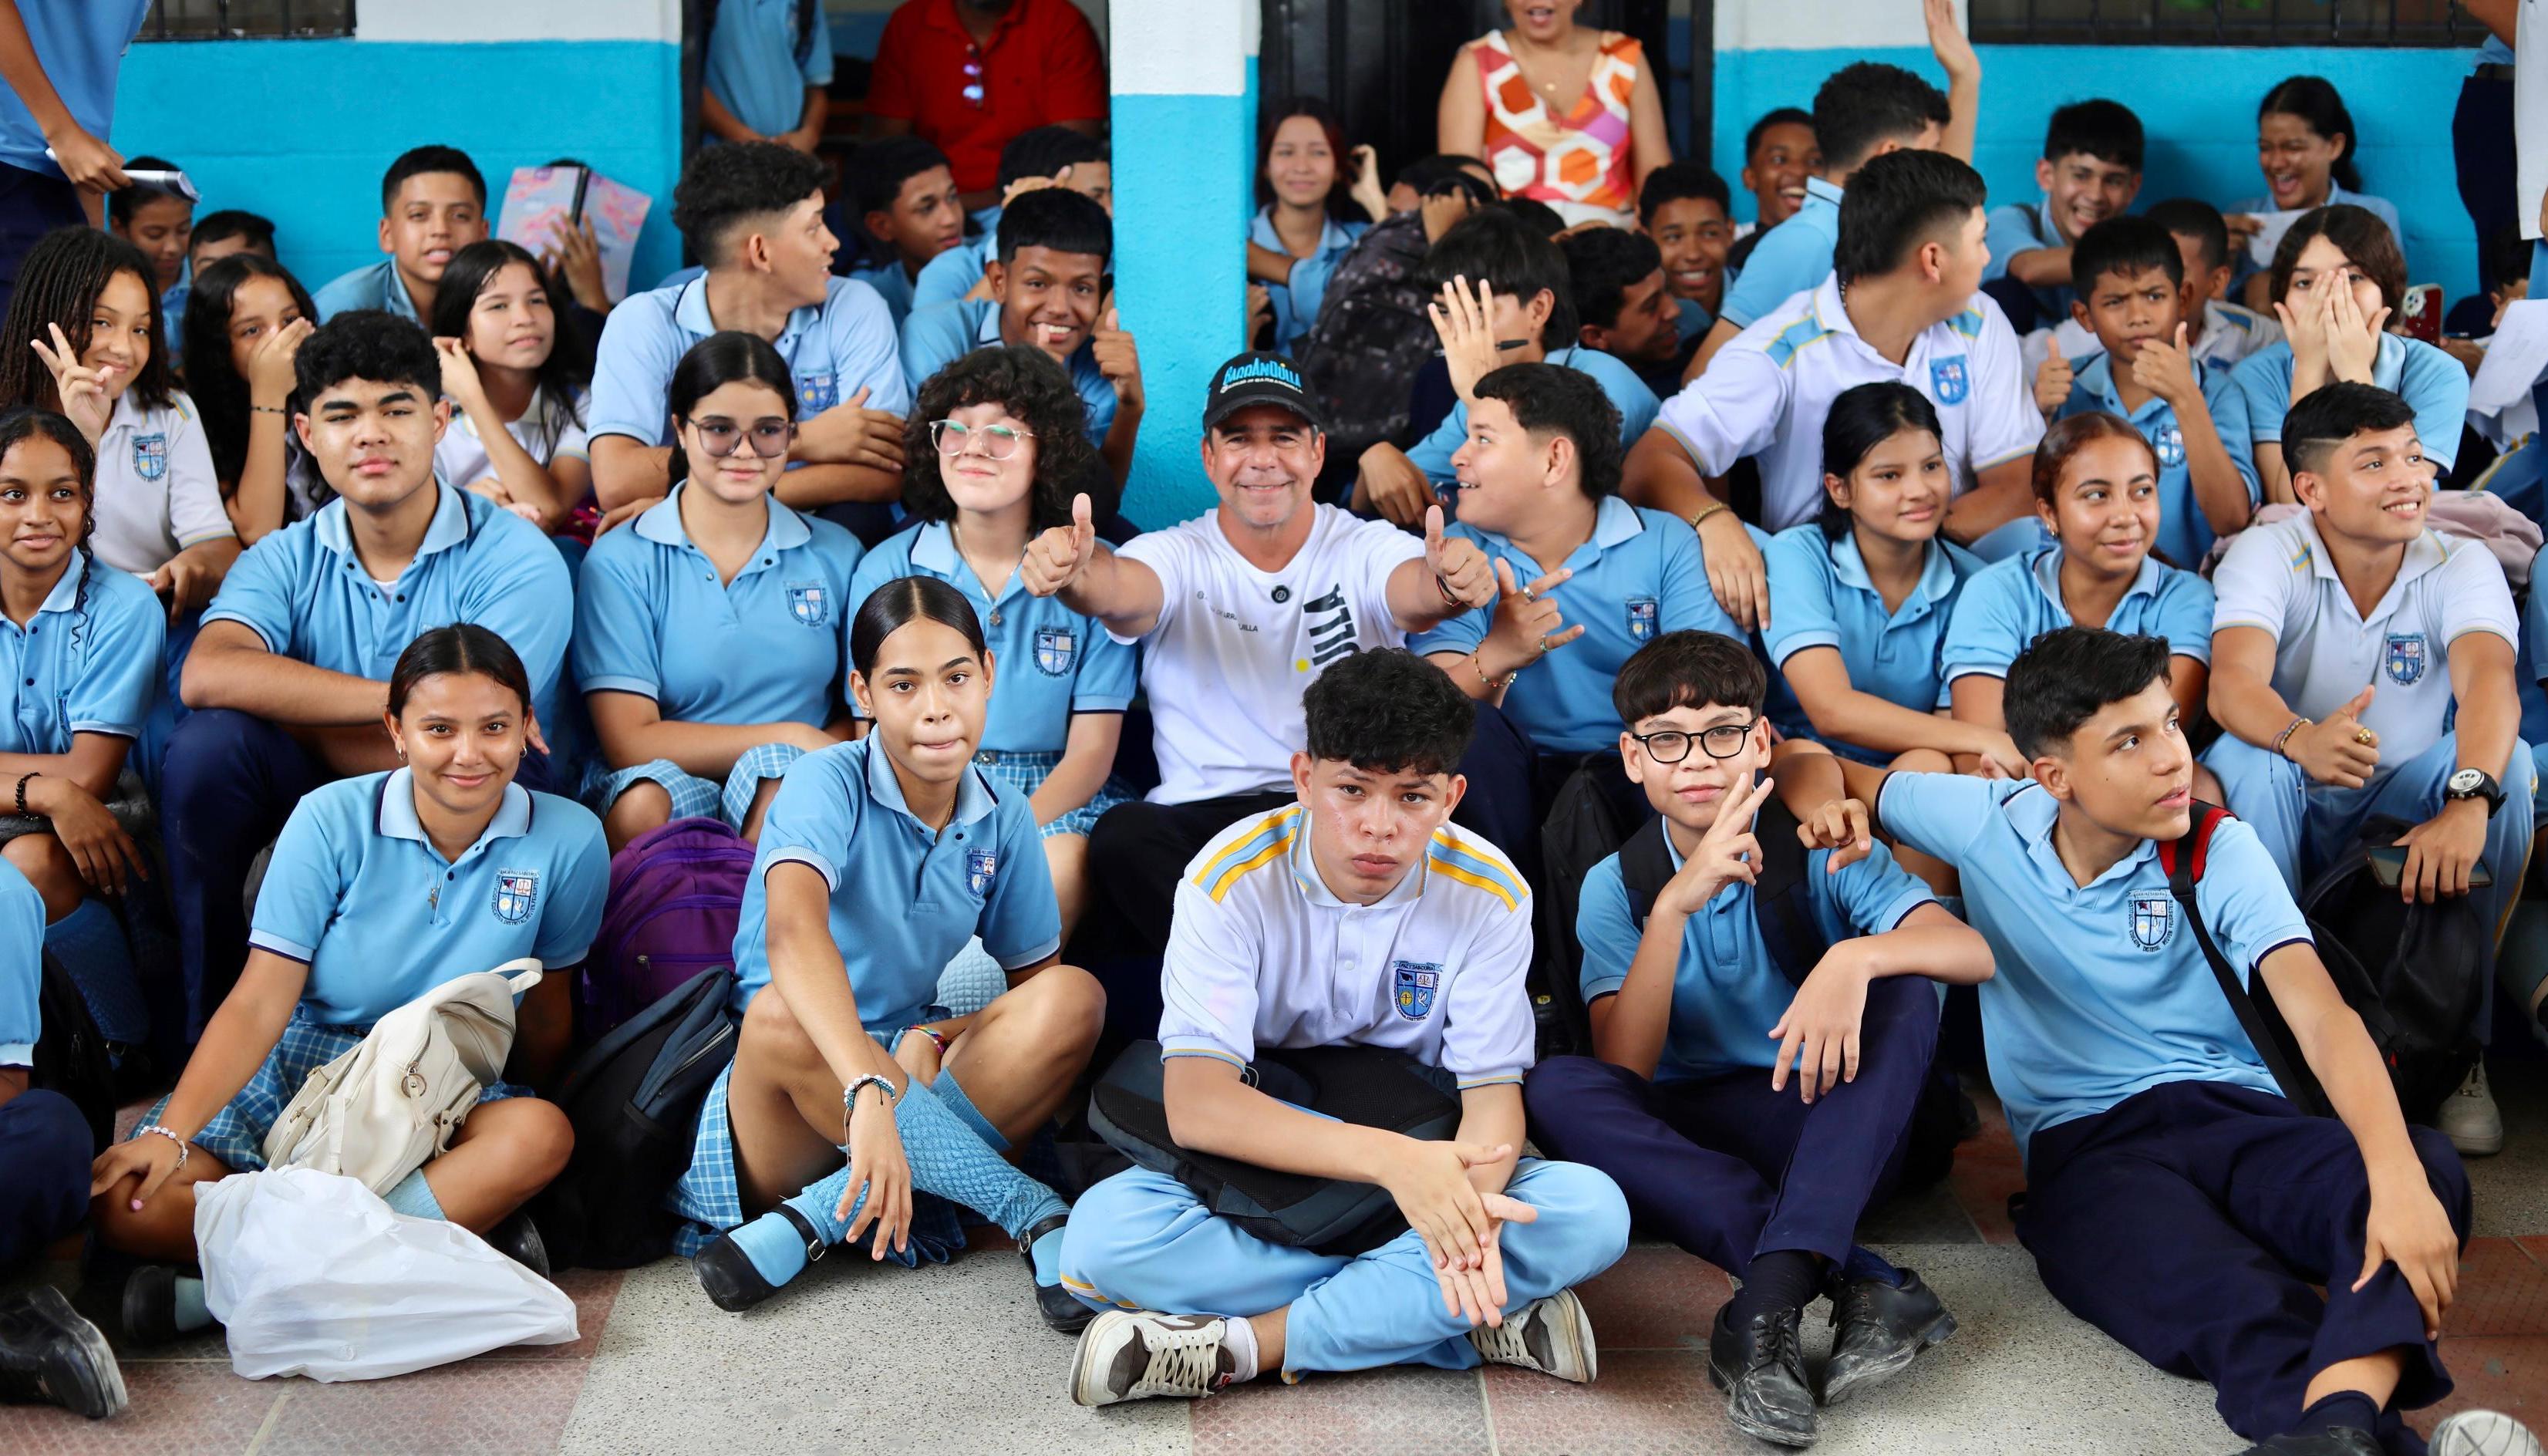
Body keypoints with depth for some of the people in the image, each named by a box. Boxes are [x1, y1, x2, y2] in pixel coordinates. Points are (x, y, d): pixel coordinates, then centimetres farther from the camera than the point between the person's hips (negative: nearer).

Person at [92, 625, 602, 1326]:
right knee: (124, 1202, -27)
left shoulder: (567, 840, -5)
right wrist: (171, 1133, -24)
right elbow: (260, 1001, -12)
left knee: (541, 1135, -37)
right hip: (294, 1075, 0)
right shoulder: (332, 820, -7)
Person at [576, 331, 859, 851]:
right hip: (672, 790, -1)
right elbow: (629, 742, -6)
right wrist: (791, 738, -9)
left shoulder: (836, 554, 13)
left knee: (776, 770, -34)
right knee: (643, 799, -37)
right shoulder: (621, 562, 3)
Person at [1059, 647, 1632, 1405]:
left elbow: (1493, 1091, -12)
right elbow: (1195, 1103, -26)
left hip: (1422, 1165, 1)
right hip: (1261, 1164, -1)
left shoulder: (1488, 893, -11)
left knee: (1592, 1212, -28)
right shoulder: (1231, 879, -17)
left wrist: (1468, 1200, -38)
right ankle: (1481, 1318, -27)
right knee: (1101, 1236, -32)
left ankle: (1240, 1346, -26)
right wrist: (1388, 1157, -41)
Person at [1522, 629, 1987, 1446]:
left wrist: (1855, 957, -39)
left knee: (1905, 989, -26)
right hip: (1686, 1144, 1)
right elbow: (1621, 1071, -13)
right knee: (1554, 1090, -27)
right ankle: (1859, 1282, -37)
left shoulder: (1821, 849, -1)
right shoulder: (1616, 886, 2)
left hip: (1833, 1132, -1)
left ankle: (1774, 1293, -40)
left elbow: (1972, 953, -18)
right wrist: (1676, 903, -25)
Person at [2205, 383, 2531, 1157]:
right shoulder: (2266, 556, -11)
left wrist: (2468, 802, -51)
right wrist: (2300, 740, -54)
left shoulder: (2462, 567, -9)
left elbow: (2489, 681, -30)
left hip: (2408, 811, 1)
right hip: (2294, 819, -1)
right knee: (2242, 756, -32)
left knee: (2507, 759, -27)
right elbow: (2233, 683, -30)